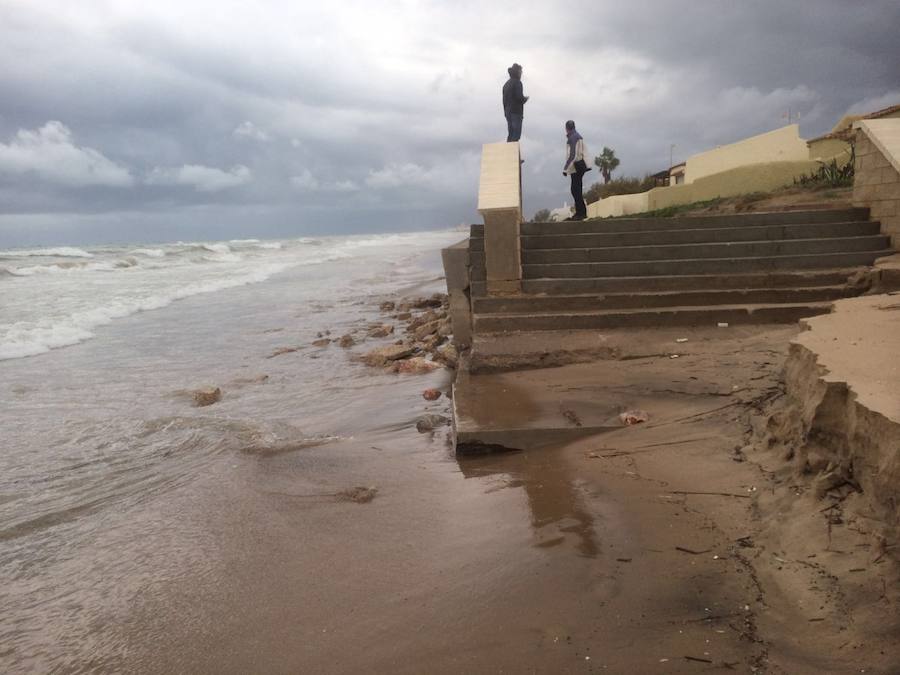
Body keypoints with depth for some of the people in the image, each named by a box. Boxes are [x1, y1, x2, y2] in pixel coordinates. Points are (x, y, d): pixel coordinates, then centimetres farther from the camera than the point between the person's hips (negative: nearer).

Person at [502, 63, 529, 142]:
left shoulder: (506, 83, 15)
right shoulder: (517, 82, -9)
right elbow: (519, 97, -18)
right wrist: (525, 99, 2)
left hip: (508, 112, 8)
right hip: (516, 112, -8)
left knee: (510, 134, 11)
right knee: (516, 134, -9)